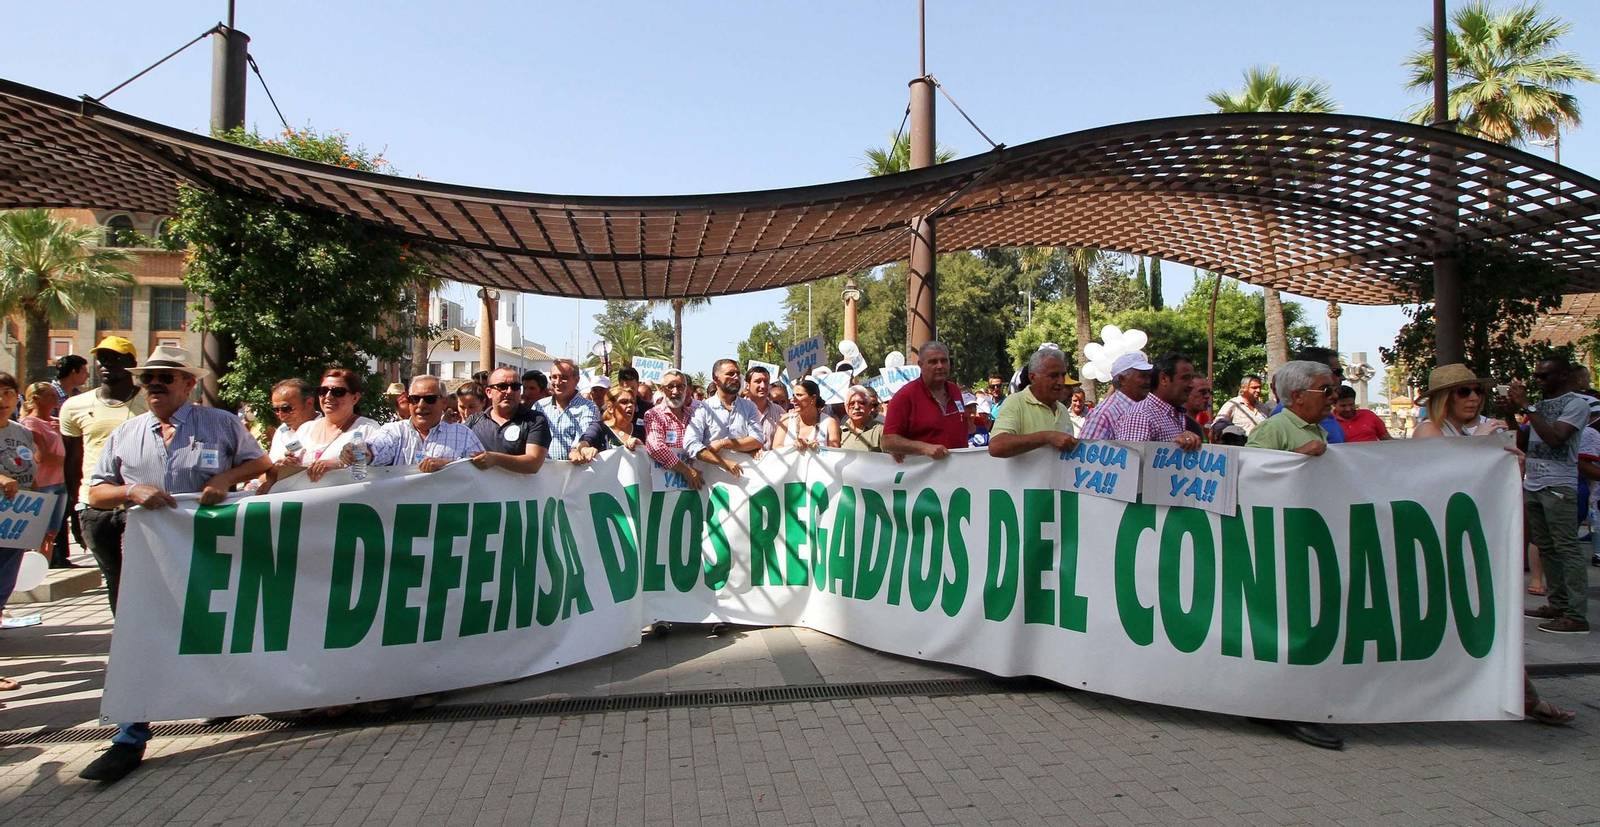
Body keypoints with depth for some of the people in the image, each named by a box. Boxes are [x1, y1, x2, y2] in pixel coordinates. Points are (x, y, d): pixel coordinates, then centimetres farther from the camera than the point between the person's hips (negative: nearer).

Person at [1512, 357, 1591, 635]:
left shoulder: (1577, 403, -4)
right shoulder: (1540, 404, 18)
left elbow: (1555, 439, -18)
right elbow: (1523, 444, 17)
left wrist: (1527, 406, -15)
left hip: (1559, 486, -8)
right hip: (1532, 484, 8)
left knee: (1566, 549, -9)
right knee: (1546, 549, 9)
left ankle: (1577, 616, -9)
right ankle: (1558, 605, 15)